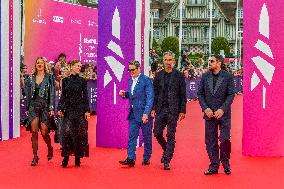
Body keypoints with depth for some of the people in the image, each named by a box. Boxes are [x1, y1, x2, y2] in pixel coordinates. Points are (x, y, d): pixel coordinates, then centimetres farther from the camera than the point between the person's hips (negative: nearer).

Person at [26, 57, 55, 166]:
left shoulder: (49, 78, 1)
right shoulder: (32, 77, 11)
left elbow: (52, 94, -2)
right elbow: (29, 93, 14)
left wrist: (52, 108, -9)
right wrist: (27, 108, 11)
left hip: (44, 107, -2)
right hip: (33, 106, 3)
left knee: (44, 132, -4)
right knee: (34, 131, -6)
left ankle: (50, 148, 26)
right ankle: (35, 156, 1)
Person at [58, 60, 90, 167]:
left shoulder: (82, 81, 4)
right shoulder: (65, 80, 8)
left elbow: (85, 96, 3)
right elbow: (63, 96, 9)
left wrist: (87, 111, -3)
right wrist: (60, 108, 1)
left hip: (79, 110, -1)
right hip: (68, 110, 1)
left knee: (78, 133, 0)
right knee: (66, 132, -7)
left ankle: (78, 158, 9)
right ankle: (65, 157, 1)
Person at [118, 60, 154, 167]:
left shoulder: (146, 80, -12)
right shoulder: (131, 80, 11)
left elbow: (150, 98, -17)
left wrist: (146, 113, -24)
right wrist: (125, 94, 0)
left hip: (144, 114, -6)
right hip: (133, 114, 6)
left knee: (147, 137, 7)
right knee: (132, 136, 1)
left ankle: (146, 158, 19)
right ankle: (131, 159, 1)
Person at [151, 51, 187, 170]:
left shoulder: (179, 76, 1)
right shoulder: (159, 76, 9)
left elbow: (183, 95, 0)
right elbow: (155, 93, 10)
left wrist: (182, 111, -5)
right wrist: (153, 108, 2)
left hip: (173, 110, -3)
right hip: (160, 109, 3)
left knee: (170, 135, -1)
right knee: (157, 133, 2)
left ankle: (167, 161, 4)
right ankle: (166, 150, 29)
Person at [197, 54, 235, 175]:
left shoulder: (228, 77, -2)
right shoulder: (205, 77, 7)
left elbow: (231, 95, -4)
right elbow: (200, 94, 7)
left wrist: (222, 109, -14)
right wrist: (205, 108, -6)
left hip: (223, 114, -3)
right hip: (209, 114, 3)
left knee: (225, 139, -5)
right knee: (210, 141, 3)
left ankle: (226, 164, 16)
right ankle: (214, 166, 13)